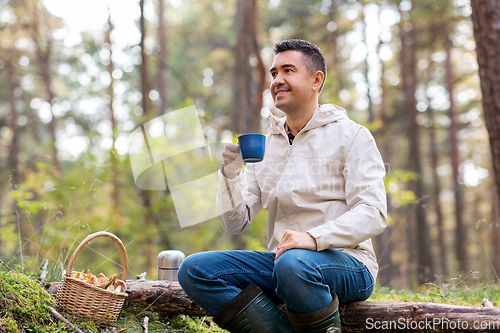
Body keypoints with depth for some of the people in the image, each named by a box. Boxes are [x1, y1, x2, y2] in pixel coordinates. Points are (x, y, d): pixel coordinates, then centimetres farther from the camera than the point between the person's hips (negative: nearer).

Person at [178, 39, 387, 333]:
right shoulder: (264, 147, 15)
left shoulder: (351, 136, 1)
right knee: (194, 270, -15)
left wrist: (314, 237, -27)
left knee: (294, 264, -39)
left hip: (345, 263, -5)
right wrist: (231, 172, -5)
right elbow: (236, 224, 13)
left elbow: (373, 213, -11)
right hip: (283, 260, 5)